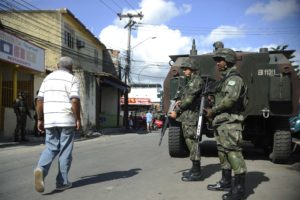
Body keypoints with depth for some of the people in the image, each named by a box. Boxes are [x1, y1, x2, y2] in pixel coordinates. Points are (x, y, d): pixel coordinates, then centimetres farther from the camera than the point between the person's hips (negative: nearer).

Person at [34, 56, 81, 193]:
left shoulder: (48, 78, 14)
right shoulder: (72, 79, -1)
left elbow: (39, 100, 9)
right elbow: (75, 101, -13)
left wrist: (40, 119, 14)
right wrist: (78, 119, -7)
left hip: (50, 120, 4)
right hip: (66, 120, -4)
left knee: (51, 148, 12)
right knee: (65, 151, 5)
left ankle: (41, 169, -16)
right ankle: (62, 182, 9)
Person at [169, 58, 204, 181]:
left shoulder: (197, 80, -9)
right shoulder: (190, 81, 21)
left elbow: (189, 98, -15)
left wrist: (176, 111, -10)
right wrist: (179, 101, 3)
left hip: (191, 115, -10)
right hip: (186, 116, 10)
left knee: (192, 140, -9)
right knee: (189, 141, 12)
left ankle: (196, 172, -7)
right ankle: (195, 168, 19)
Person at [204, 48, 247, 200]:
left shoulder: (234, 78, -9)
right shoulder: (224, 79, 22)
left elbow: (231, 98, -22)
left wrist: (213, 110, -14)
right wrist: (213, 112, 8)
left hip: (230, 122, -10)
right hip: (220, 121, 10)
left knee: (233, 153, -10)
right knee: (223, 152, 14)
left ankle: (239, 188, -6)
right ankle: (226, 182, 23)